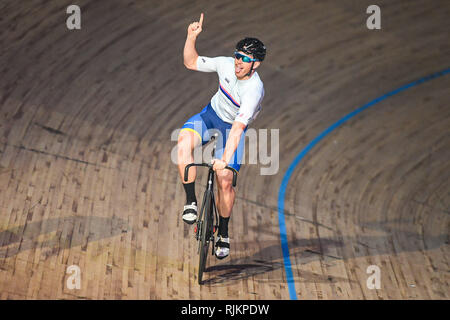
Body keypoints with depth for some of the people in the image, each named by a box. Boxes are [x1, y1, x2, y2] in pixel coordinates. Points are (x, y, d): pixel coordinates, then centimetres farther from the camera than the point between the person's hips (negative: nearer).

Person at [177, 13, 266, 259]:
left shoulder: (254, 90, -30)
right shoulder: (226, 64, -16)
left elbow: (237, 128, -38)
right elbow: (191, 63, -2)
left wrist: (225, 160, -46)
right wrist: (191, 37, -18)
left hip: (231, 127, -3)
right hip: (211, 114, 3)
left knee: (225, 180, -13)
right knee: (184, 140, -29)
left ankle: (223, 235, 9)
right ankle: (190, 202, -20)